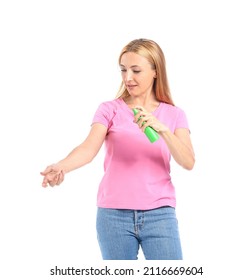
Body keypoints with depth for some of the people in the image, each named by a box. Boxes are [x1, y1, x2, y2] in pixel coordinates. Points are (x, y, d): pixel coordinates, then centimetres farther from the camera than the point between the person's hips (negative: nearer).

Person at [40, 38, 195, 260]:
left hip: (160, 215, 1)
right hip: (113, 215, 0)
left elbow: (188, 162, -9)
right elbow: (89, 148, -16)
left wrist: (161, 128, -24)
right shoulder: (109, 110, 2)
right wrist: (61, 167, -36)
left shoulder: (174, 115, 6)